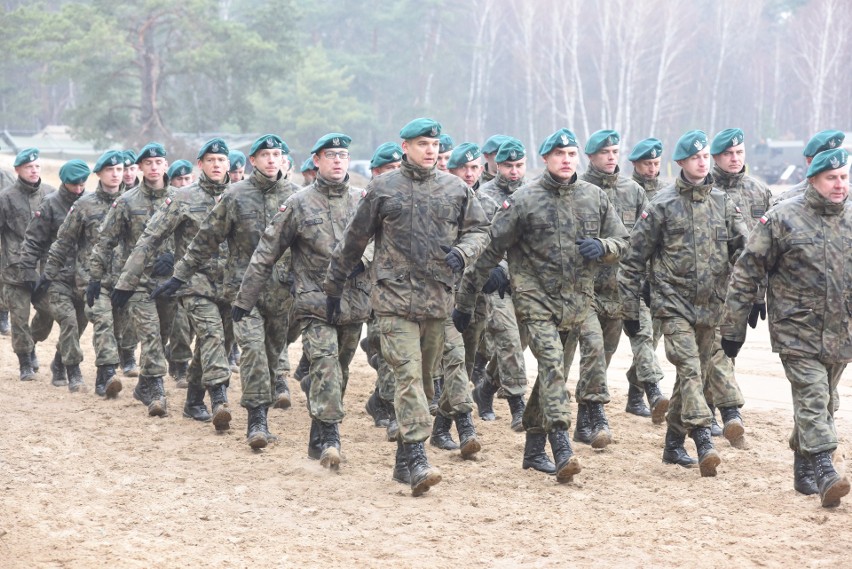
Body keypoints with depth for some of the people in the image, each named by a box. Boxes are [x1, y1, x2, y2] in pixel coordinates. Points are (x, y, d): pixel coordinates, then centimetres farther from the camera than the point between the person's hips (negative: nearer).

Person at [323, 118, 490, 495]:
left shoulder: (456, 189, 9)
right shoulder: (382, 189, 3)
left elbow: (479, 230, 15)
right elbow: (354, 240, 10)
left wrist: (462, 252, -8)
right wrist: (334, 284, 14)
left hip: (438, 299, 3)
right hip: (394, 298, -3)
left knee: (424, 376, 9)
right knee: (407, 373, -14)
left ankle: (404, 461, 19)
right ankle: (417, 458, -21)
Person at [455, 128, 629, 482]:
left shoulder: (595, 198, 7)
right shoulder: (524, 201, -6)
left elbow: (621, 240, 16)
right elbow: (489, 250, -3)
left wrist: (602, 247, -10)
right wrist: (464, 301, -2)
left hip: (577, 303, 5)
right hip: (537, 300, -5)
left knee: (553, 373, 13)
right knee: (551, 365, -20)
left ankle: (534, 449, 25)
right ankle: (563, 451, -29)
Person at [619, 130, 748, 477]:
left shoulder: (723, 204, 8)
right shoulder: (662, 205, -3)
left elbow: (743, 250, 7)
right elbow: (634, 259, 0)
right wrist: (630, 310, 0)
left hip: (710, 306, 5)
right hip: (673, 303, -5)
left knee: (694, 373, 11)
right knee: (689, 368, -20)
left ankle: (674, 445, 24)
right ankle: (703, 441, -30)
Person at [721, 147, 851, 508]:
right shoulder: (783, 218, -7)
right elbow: (747, 273, -5)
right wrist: (733, 328, -5)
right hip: (798, 332, -5)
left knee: (820, 403, 14)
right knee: (812, 399, -14)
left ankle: (804, 471, 26)